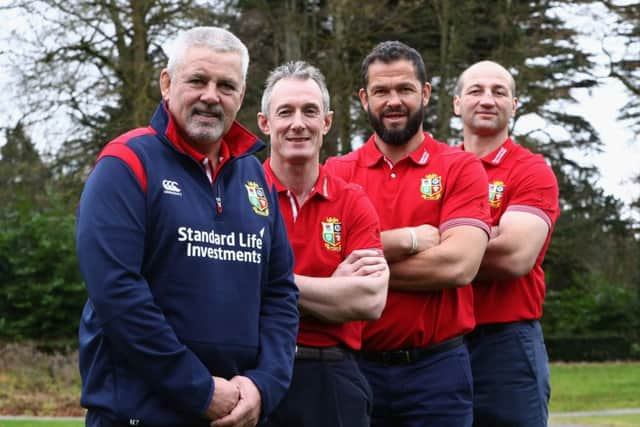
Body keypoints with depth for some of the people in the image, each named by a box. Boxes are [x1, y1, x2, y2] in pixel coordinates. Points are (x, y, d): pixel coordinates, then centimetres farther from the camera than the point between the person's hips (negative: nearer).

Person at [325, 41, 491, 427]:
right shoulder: (337, 173, 5)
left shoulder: (461, 168, 0)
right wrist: (407, 240, -15)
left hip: (437, 367, -1)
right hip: (356, 364, 1)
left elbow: (459, 264, -13)